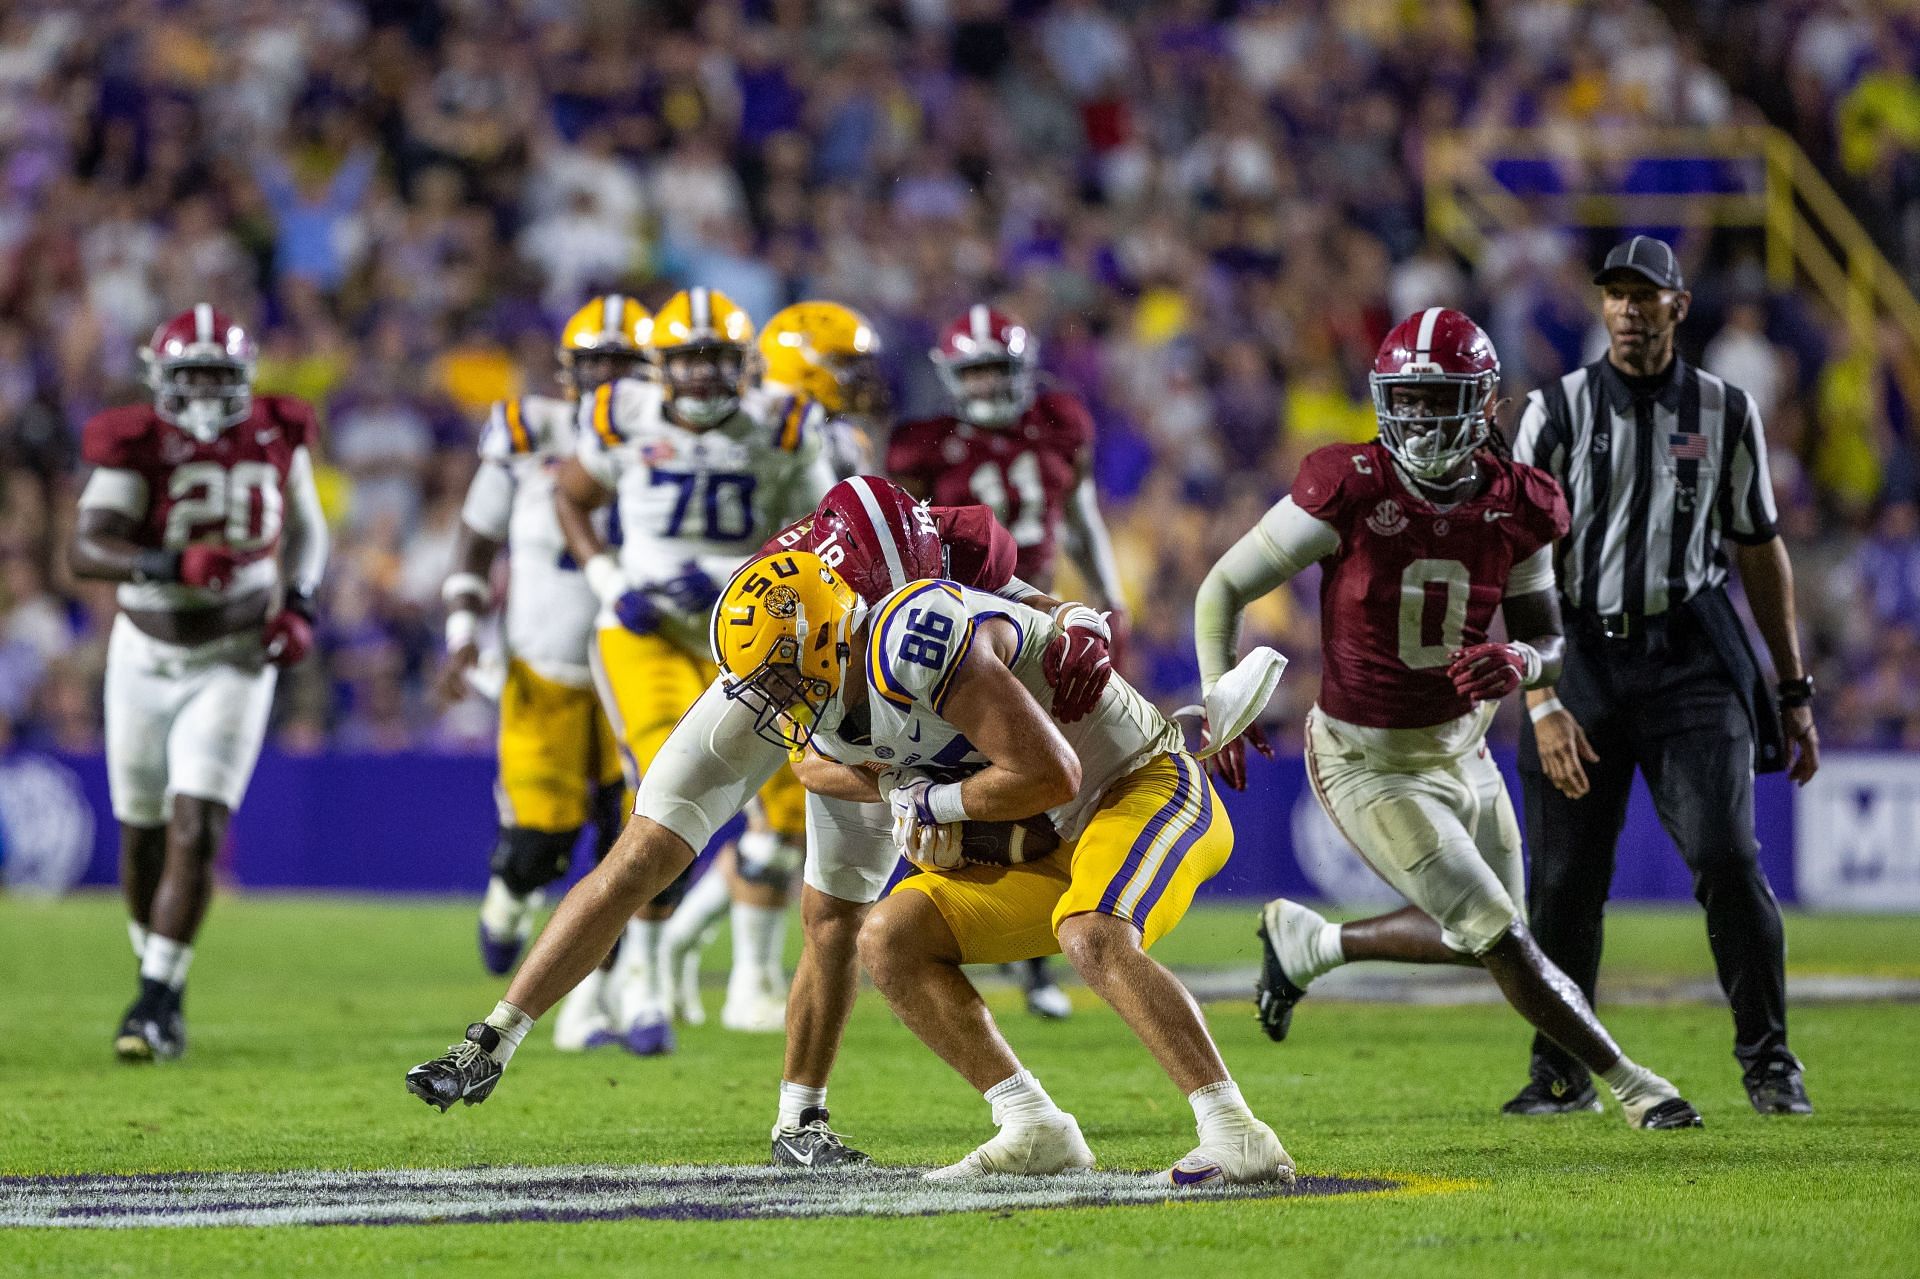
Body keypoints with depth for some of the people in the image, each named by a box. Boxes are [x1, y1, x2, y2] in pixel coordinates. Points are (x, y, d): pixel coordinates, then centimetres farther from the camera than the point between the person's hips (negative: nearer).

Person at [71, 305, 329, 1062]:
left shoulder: (276, 437, -4)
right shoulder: (136, 446, -13)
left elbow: (305, 528, 14)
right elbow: (86, 550, -23)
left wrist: (298, 602, -3)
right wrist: (170, 564, -39)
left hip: (233, 661, 0)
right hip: (147, 655, 0)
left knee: (196, 828, -14)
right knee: (142, 836, 11)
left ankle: (159, 1000, -11)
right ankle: (156, 969, 34)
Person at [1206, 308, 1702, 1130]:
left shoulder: (1514, 508, -8)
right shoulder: (1350, 492, -21)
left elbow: (1549, 643, 4)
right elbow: (1224, 589, -13)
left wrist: (1520, 662, -20)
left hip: (1461, 749, 6)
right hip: (1370, 768, -6)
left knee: (1472, 939, 18)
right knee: (1504, 945, -8)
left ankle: (1305, 942, 38)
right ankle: (1628, 1085, 9)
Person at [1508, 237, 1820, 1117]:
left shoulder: (1725, 414, 7)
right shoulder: (1558, 412, 1)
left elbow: (1760, 554, 15)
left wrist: (1793, 693, 14)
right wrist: (1543, 703, -13)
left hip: (1691, 660, 0)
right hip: (1583, 657, 0)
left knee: (1727, 858, -13)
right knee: (1565, 879, 1)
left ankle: (1768, 1062, 0)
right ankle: (1561, 1070, 17)